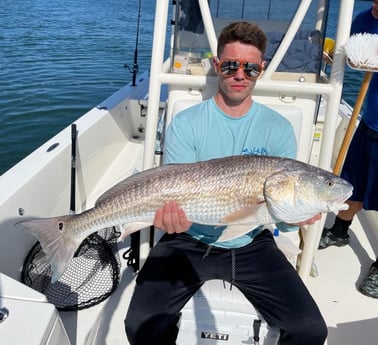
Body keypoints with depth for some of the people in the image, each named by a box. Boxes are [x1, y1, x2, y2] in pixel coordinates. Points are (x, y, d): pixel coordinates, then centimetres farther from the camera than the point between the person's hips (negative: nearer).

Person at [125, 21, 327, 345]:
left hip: (251, 245, 2)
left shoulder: (279, 129, -2)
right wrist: (176, 217, -33)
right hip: (190, 241, -1)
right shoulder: (185, 124, -5)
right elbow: (176, 194, -10)